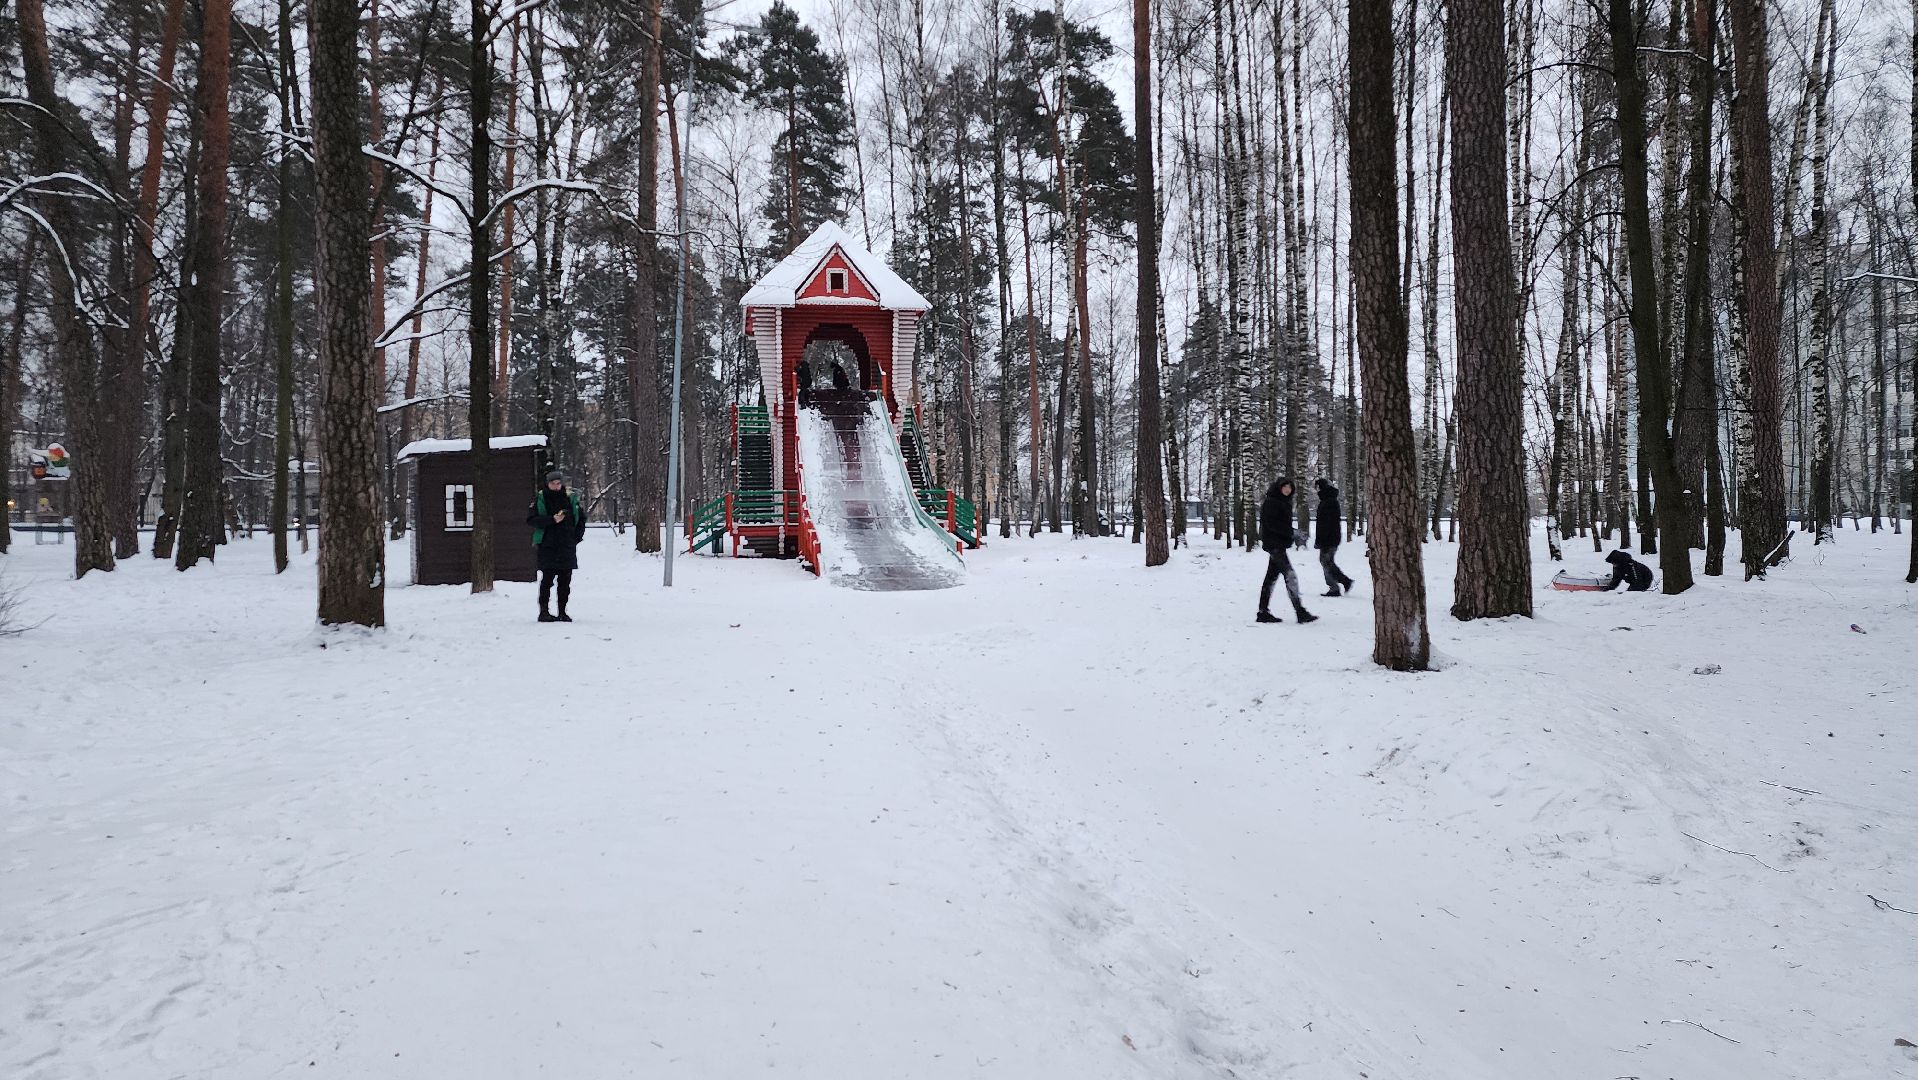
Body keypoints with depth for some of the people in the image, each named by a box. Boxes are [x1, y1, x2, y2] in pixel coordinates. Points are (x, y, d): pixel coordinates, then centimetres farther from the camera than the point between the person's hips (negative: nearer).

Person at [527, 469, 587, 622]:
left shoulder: (571, 498, 10)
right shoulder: (539, 499, 1)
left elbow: (581, 519, 19)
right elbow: (531, 519, -7)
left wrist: (577, 537, 8)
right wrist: (552, 520, -17)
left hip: (567, 546, 3)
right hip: (547, 547, -3)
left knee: (565, 582, 4)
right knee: (547, 580, -5)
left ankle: (562, 612, 10)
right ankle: (544, 611, -1)